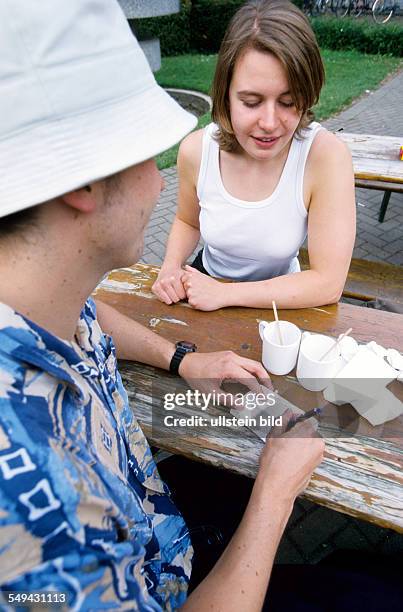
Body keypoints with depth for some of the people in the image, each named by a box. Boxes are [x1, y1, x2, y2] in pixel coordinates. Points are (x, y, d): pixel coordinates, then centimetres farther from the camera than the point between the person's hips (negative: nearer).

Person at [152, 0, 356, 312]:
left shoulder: (327, 155, -24)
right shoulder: (196, 149, -15)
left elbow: (328, 283, -23)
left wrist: (224, 294, -24)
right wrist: (172, 267, -15)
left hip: (279, 301, -1)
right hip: (207, 282, 2)